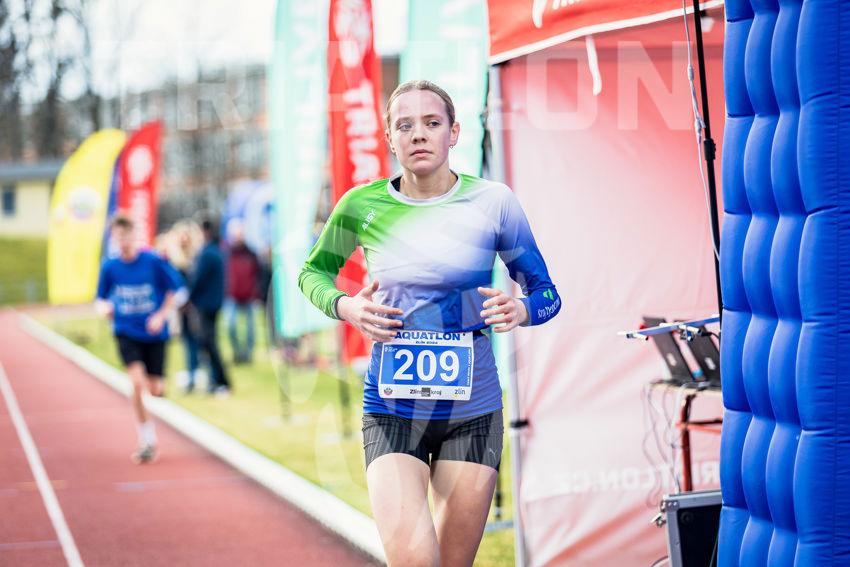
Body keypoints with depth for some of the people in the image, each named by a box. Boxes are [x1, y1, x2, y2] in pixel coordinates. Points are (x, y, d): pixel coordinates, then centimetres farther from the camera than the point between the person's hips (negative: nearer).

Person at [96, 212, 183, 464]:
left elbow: (174, 289, 3)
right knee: (137, 381, -20)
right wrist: (104, 307, -15)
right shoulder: (109, 267, -2)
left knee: (154, 388, 1)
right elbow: (101, 299, 8)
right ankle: (147, 439, -7)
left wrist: (161, 316, -8)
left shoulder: (154, 261, -7)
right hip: (126, 332, 0)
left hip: (154, 332, 0)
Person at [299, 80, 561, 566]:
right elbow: (313, 272, 15)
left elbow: (547, 293, 5)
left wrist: (522, 310, -18)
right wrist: (344, 307, -7)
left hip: (472, 411, 1)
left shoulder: (493, 202, -4)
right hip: (391, 411, -1)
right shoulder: (362, 206, -3)